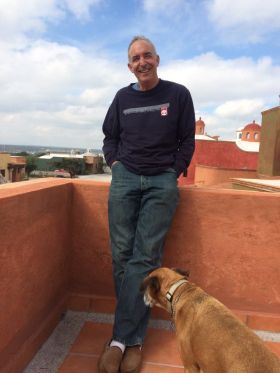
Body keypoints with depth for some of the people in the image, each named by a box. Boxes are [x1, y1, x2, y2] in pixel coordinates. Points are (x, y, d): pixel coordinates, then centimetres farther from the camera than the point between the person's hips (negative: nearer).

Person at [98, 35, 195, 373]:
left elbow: (187, 141, 6)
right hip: (125, 178, 3)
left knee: (145, 255, -10)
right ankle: (134, 338, 8)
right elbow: (110, 137, 19)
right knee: (122, 254, -4)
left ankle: (122, 339, 0)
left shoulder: (178, 95, 5)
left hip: (162, 181, -2)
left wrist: (173, 174, -3)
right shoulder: (123, 97, 12)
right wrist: (115, 164, 3)